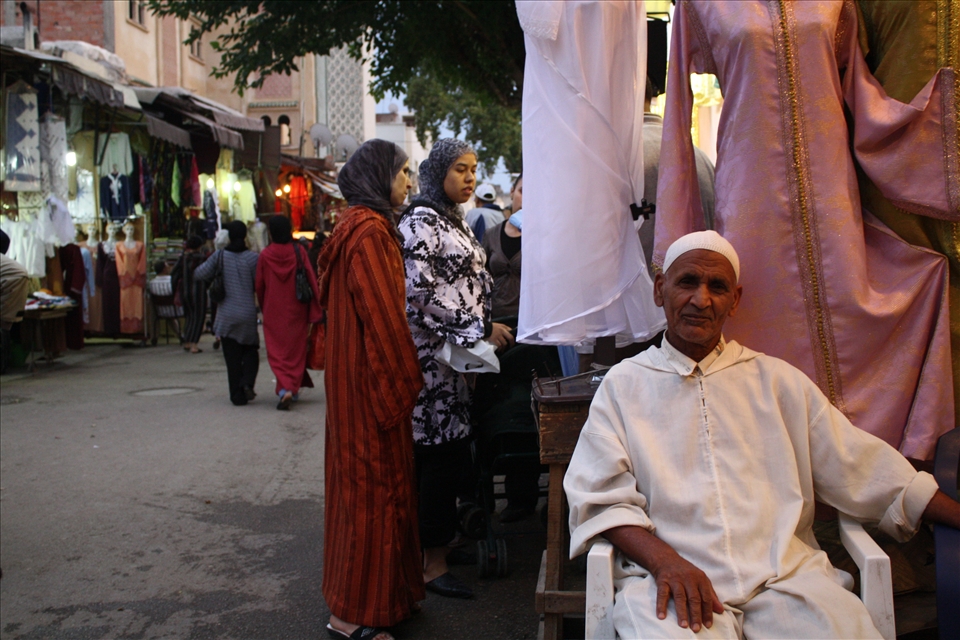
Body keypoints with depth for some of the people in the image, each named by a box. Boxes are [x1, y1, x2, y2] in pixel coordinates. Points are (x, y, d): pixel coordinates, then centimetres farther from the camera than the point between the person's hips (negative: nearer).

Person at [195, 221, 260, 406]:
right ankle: (247, 382, -6)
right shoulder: (252, 258, -6)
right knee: (250, 350, 16)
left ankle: (238, 395, 6)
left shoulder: (220, 256, -3)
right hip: (248, 314, -1)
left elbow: (201, 273, -3)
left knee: (232, 356, 7)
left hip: (226, 315, 1)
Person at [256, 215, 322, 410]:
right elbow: (311, 281, -6)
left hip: (273, 312, -1)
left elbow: (259, 285, 2)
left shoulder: (265, 255, -6)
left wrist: (264, 308, 17)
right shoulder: (299, 252, -6)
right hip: (296, 311, 1)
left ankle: (285, 389, -14)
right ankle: (294, 389, 18)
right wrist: (314, 312, -1)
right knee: (296, 349, 14)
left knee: (277, 351, 3)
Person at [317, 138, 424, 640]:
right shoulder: (369, 231, -16)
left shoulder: (362, 226, 16)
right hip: (372, 377, -10)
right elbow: (382, 314, -21)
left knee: (368, 478, 15)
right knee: (371, 481, -4)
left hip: (360, 373, 10)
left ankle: (387, 594, 27)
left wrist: (402, 377, 17)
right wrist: (406, 381, -13)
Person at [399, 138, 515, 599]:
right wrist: (479, 331, -16)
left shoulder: (455, 221, 19)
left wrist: (485, 328, 14)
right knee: (444, 454, -5)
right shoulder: (421, 220, -10)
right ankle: (433, 564, 5)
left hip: (462, 351, 9)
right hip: (434, 353, -9)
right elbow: (420, 292, -18)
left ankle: (440, 540, 21)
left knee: (452, 454, 10)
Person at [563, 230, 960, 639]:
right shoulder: (623, 384, 12)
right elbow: (602, 498, 3)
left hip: (786, 571, 3)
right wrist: (663, 559, -14)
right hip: (667, 577, -3)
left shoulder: (779, 380, 20)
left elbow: (864, 469, 19)